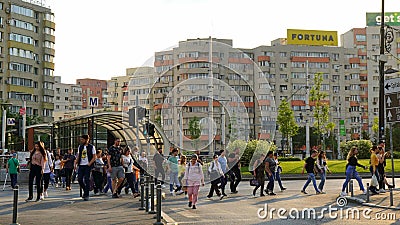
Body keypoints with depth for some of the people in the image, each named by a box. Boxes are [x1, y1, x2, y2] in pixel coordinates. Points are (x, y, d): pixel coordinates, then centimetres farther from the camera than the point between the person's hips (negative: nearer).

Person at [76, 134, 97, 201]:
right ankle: (85, 190, 24)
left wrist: (89, 163, -15)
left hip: (88, 166, -5)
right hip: (81, 165, 5)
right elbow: (78, 156, 19)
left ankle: (86, 195, -1)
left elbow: (94, 157, -3)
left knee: (87, 180, -6)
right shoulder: (80, 147, 13)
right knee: (79, 179, 1)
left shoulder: (91, 147, -2)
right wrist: (76, 163, 5)